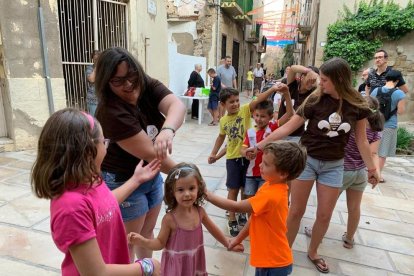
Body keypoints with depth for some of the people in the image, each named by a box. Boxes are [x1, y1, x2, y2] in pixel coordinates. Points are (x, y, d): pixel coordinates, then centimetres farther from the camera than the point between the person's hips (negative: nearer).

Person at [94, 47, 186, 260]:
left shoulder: (150, 87, -9)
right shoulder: (111, 112, -27)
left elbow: (177, 105, -29)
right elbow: (149, 153, -29)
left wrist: (168, 129, -50)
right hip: (123, 181, -7)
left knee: (147, 230, 24)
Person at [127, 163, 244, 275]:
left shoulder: (200, 211, -12)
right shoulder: (169, 218, -24)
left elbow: (213, 230, 5)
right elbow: (161, 243, -12)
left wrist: (228, 244, 14)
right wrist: (142, 241, -30)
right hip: (176, 266, -3)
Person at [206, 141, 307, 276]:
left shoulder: (271, 195, -31)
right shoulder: (271, 186, -2)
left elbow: (236, 207, -26)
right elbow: (255, 215, 6)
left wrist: (206, 194, -21)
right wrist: (239, 238, 11)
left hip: (274, 262, -8)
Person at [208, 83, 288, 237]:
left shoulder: (245, 110, -6)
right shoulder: (223, 121, 3)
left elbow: (258, 100, -23)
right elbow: (221, 137, 19)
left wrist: (273, 89, -38)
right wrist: (213, 153, 19)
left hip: (248, 156, -1)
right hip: (233, 158, 1)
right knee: (233, 190, 7)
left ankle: (243, 214, 36)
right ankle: (232, 221, 20)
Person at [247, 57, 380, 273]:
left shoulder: (357, 105, -7)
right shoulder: (316, 100, -13)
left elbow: (361, 140, 3)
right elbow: (288, 127, -12)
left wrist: (371, 168, 8)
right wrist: (260, 145, -15)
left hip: (333, 165, 2)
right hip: (306, 159, -2)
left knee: (325, 215, 11)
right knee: (296, 211, 6)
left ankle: (312, 252, 36)